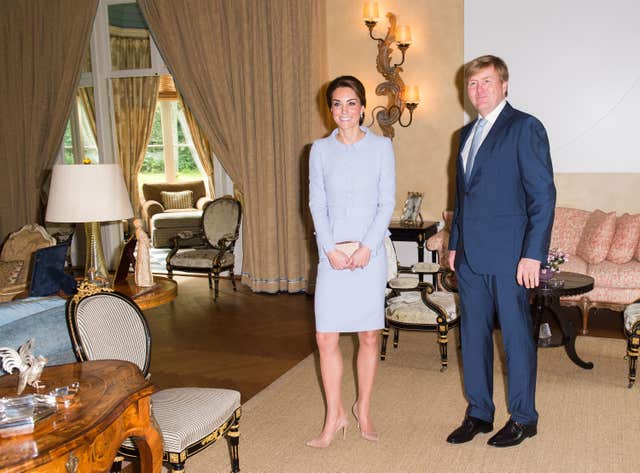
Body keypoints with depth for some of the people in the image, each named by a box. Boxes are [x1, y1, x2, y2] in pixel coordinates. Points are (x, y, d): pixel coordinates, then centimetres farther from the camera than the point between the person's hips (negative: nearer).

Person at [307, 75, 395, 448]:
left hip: (370, 253, -1)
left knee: (369, 335, 7)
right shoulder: (320, 149, 6)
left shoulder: (381, 147, 2)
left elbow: (387, 202, -2)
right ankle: (335, 416, 15)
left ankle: (364, 409, 26)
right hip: (332, 253, 1)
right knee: (326, 338, -1)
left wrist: (367, 247, -11)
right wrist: (331, 248, -7)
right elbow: (317, 203, 4)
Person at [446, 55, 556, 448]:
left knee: (516, 335, 4)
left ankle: (524, 418, 20)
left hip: (508, 254, -7)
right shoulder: (467, 134, 17)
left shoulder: (525, 128, -6)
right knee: (473, 334, 12)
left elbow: (543, 195, -11)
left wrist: (533, 255, -17)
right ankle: (479, 413, 25)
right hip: (470, 255, 7)